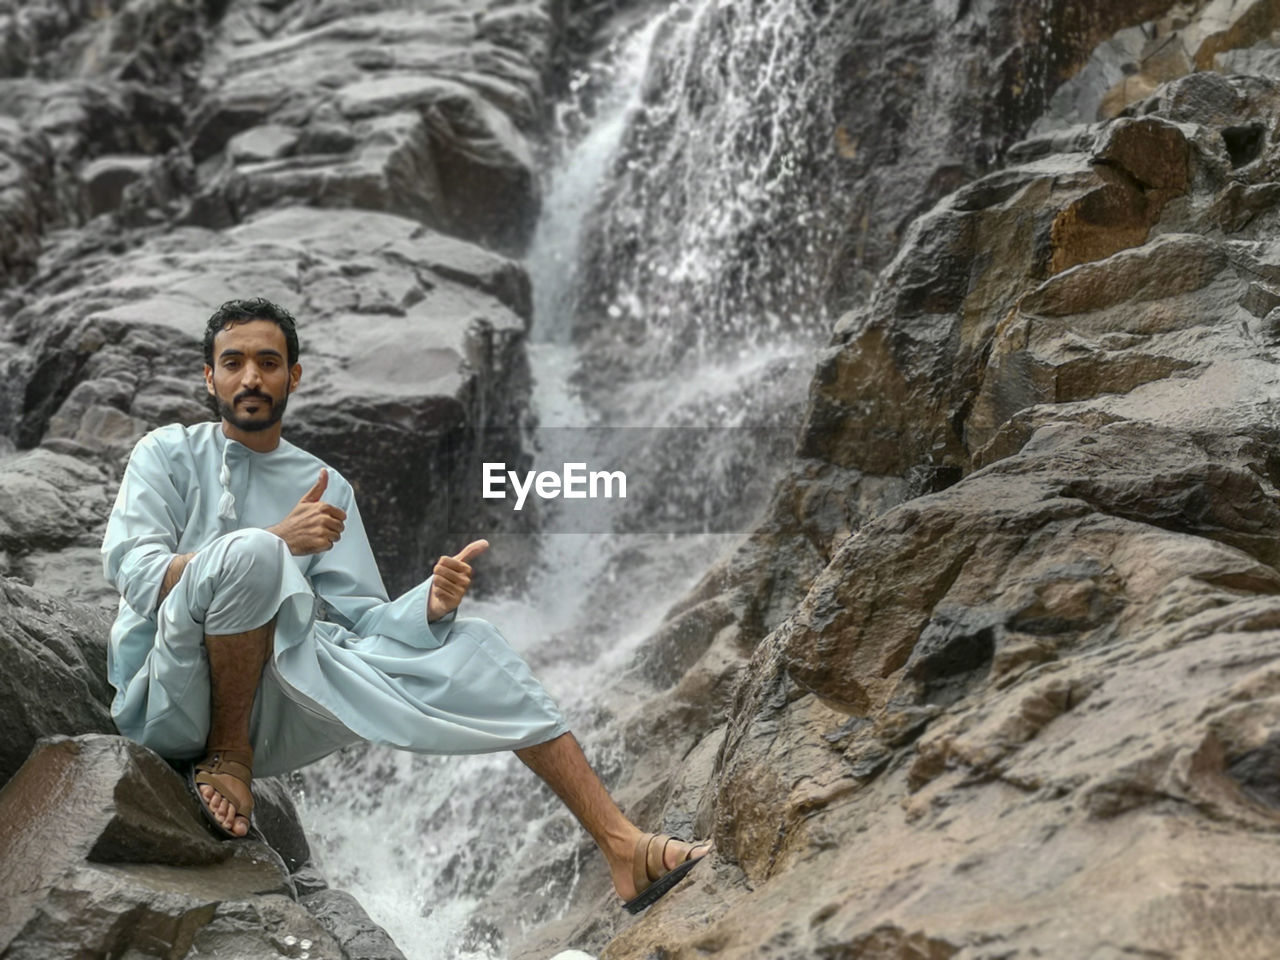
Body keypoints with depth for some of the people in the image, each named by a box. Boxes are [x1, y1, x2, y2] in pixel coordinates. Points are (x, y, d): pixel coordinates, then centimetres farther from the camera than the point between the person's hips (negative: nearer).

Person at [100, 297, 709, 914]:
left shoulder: (327, 487, 15)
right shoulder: (169, 453, 5)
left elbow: (361, 619, 7)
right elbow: (132, 572, -11)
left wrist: (429, 606, -16)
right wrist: (276, 539, -23)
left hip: (274, 710, 4)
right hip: (171, 695, -3)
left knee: (469, 647, -12)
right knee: (250, 550, -33)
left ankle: (620, 845, -12)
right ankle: (225, 757, -14)